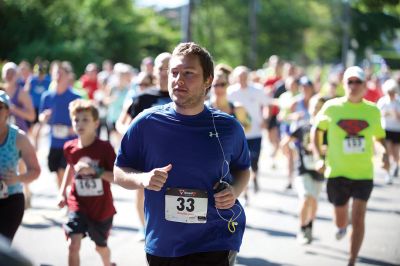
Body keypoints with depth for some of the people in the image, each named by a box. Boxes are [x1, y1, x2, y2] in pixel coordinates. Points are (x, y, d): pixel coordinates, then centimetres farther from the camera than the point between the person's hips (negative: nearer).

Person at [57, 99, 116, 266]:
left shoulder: (104, 148, -17)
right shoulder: (70, 148, -4)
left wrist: (95, 170, -32)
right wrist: (62, 191, 14)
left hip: (101, 208, -2)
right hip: (78, 206, 2)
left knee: (100, 246, 20)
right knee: (73, 245, -17)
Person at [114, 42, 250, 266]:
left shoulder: (228, 128, -1)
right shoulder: (147, 123, -3)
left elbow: (242, 169, 15)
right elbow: (119, 172, 4)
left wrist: (234, 191, -6)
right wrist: (142, 179, -16)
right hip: (160, 245, 1)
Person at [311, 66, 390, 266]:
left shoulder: (373, 110, 1)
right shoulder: (332, 107, -3)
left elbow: (380, 136, 15)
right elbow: (316, 129, 9)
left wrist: (385, 153, -5)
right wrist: (319, 157, -2)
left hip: (363, 173, 0)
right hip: (337, 172, 0)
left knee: (358, 218, -9)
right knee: (341, 221, 10)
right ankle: (342, 227, 49)